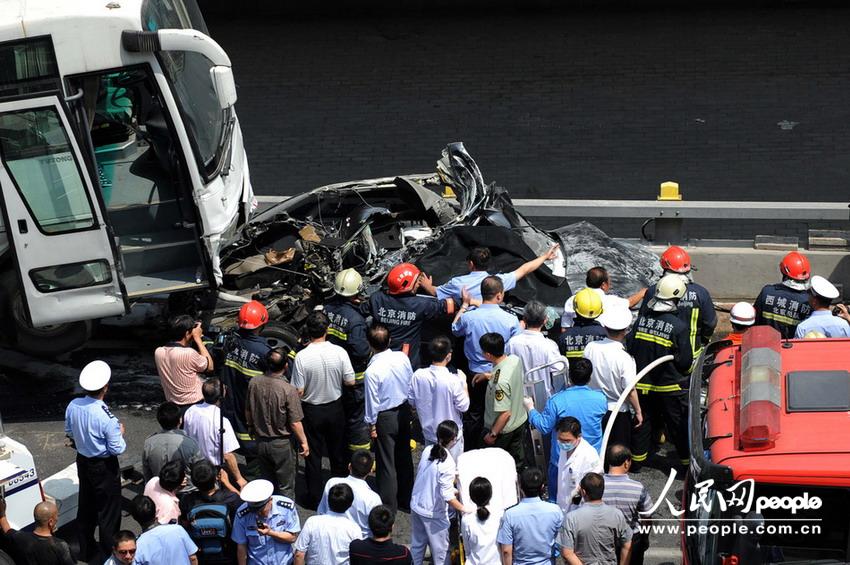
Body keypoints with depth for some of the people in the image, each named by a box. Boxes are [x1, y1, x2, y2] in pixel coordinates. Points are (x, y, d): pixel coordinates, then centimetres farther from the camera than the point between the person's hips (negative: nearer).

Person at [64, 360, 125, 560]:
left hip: (82, 461, 7)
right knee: (108, 511, 10)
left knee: (85, 506, 23)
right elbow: (117, 449, -22)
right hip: (104, 467, -6)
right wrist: (120, 432, -5)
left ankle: (86, 549, 38)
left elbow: (69, 433, 5)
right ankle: (108, 554, 22)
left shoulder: (73, 406, -12)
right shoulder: (107, 418, -31)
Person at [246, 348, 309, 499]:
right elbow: (295, 423, -19)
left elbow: (248, 411, 5)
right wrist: (304, 442, -4)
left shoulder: (254, 383, -10)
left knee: (266, 482, 20)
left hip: (260, 440, 5)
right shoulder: (288, 390, -25)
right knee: (285, 487, 10)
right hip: (282, 444, -5)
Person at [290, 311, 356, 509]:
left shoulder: (302, 357, -22)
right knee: (337, 453, 20)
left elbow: (299, 391, -16)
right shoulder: (339, 352, -17)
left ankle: (315, 498, 19)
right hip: (335, 409, 2)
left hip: (311, 411, -2)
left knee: (313, 455, 12)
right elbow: (350, 381, -8)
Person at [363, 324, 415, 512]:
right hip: (404, 411, 6)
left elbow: (372, 401, -18)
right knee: (404, 456, 21)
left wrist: (372, 424, -3)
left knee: (387, 463, 8)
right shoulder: (402, 358, -12)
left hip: (385, 418, -6)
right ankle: (406, 499, 35)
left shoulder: (372, 371, -28)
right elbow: (412, 385, 2)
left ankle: (389, 506, 19)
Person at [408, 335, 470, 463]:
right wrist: (463, 383, -6)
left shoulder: (418, 376, -15)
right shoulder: (453, 380, -28)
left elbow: (411, 401, -2)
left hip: (429, 432, 4)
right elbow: (463, 406, -17)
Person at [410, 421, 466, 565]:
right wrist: (464, 509, -14)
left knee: (417, 544, 21)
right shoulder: (447, 463, -26)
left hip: (416, 506, 7)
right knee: (440, 549, 9)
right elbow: (447, 496, -26)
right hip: (433, 513, -7)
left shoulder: (427, 451, -7)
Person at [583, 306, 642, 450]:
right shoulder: (625, 358, -23)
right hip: (618, 413, -4)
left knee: (595, 451, 20)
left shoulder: (590, 348, -12)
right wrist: (638, 412, -3)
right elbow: (630, 391, -17)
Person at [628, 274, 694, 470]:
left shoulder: (642, 319, -5)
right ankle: (687, 460, 17)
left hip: (642, 383, 4)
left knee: (642, 420, 17)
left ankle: (637, 458, 25)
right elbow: (685, 361, -14)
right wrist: (685, 372, 8)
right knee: (679, 425, 9)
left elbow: (629, 347, 2)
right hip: (670, 387, -4)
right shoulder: (679, 326, -18)